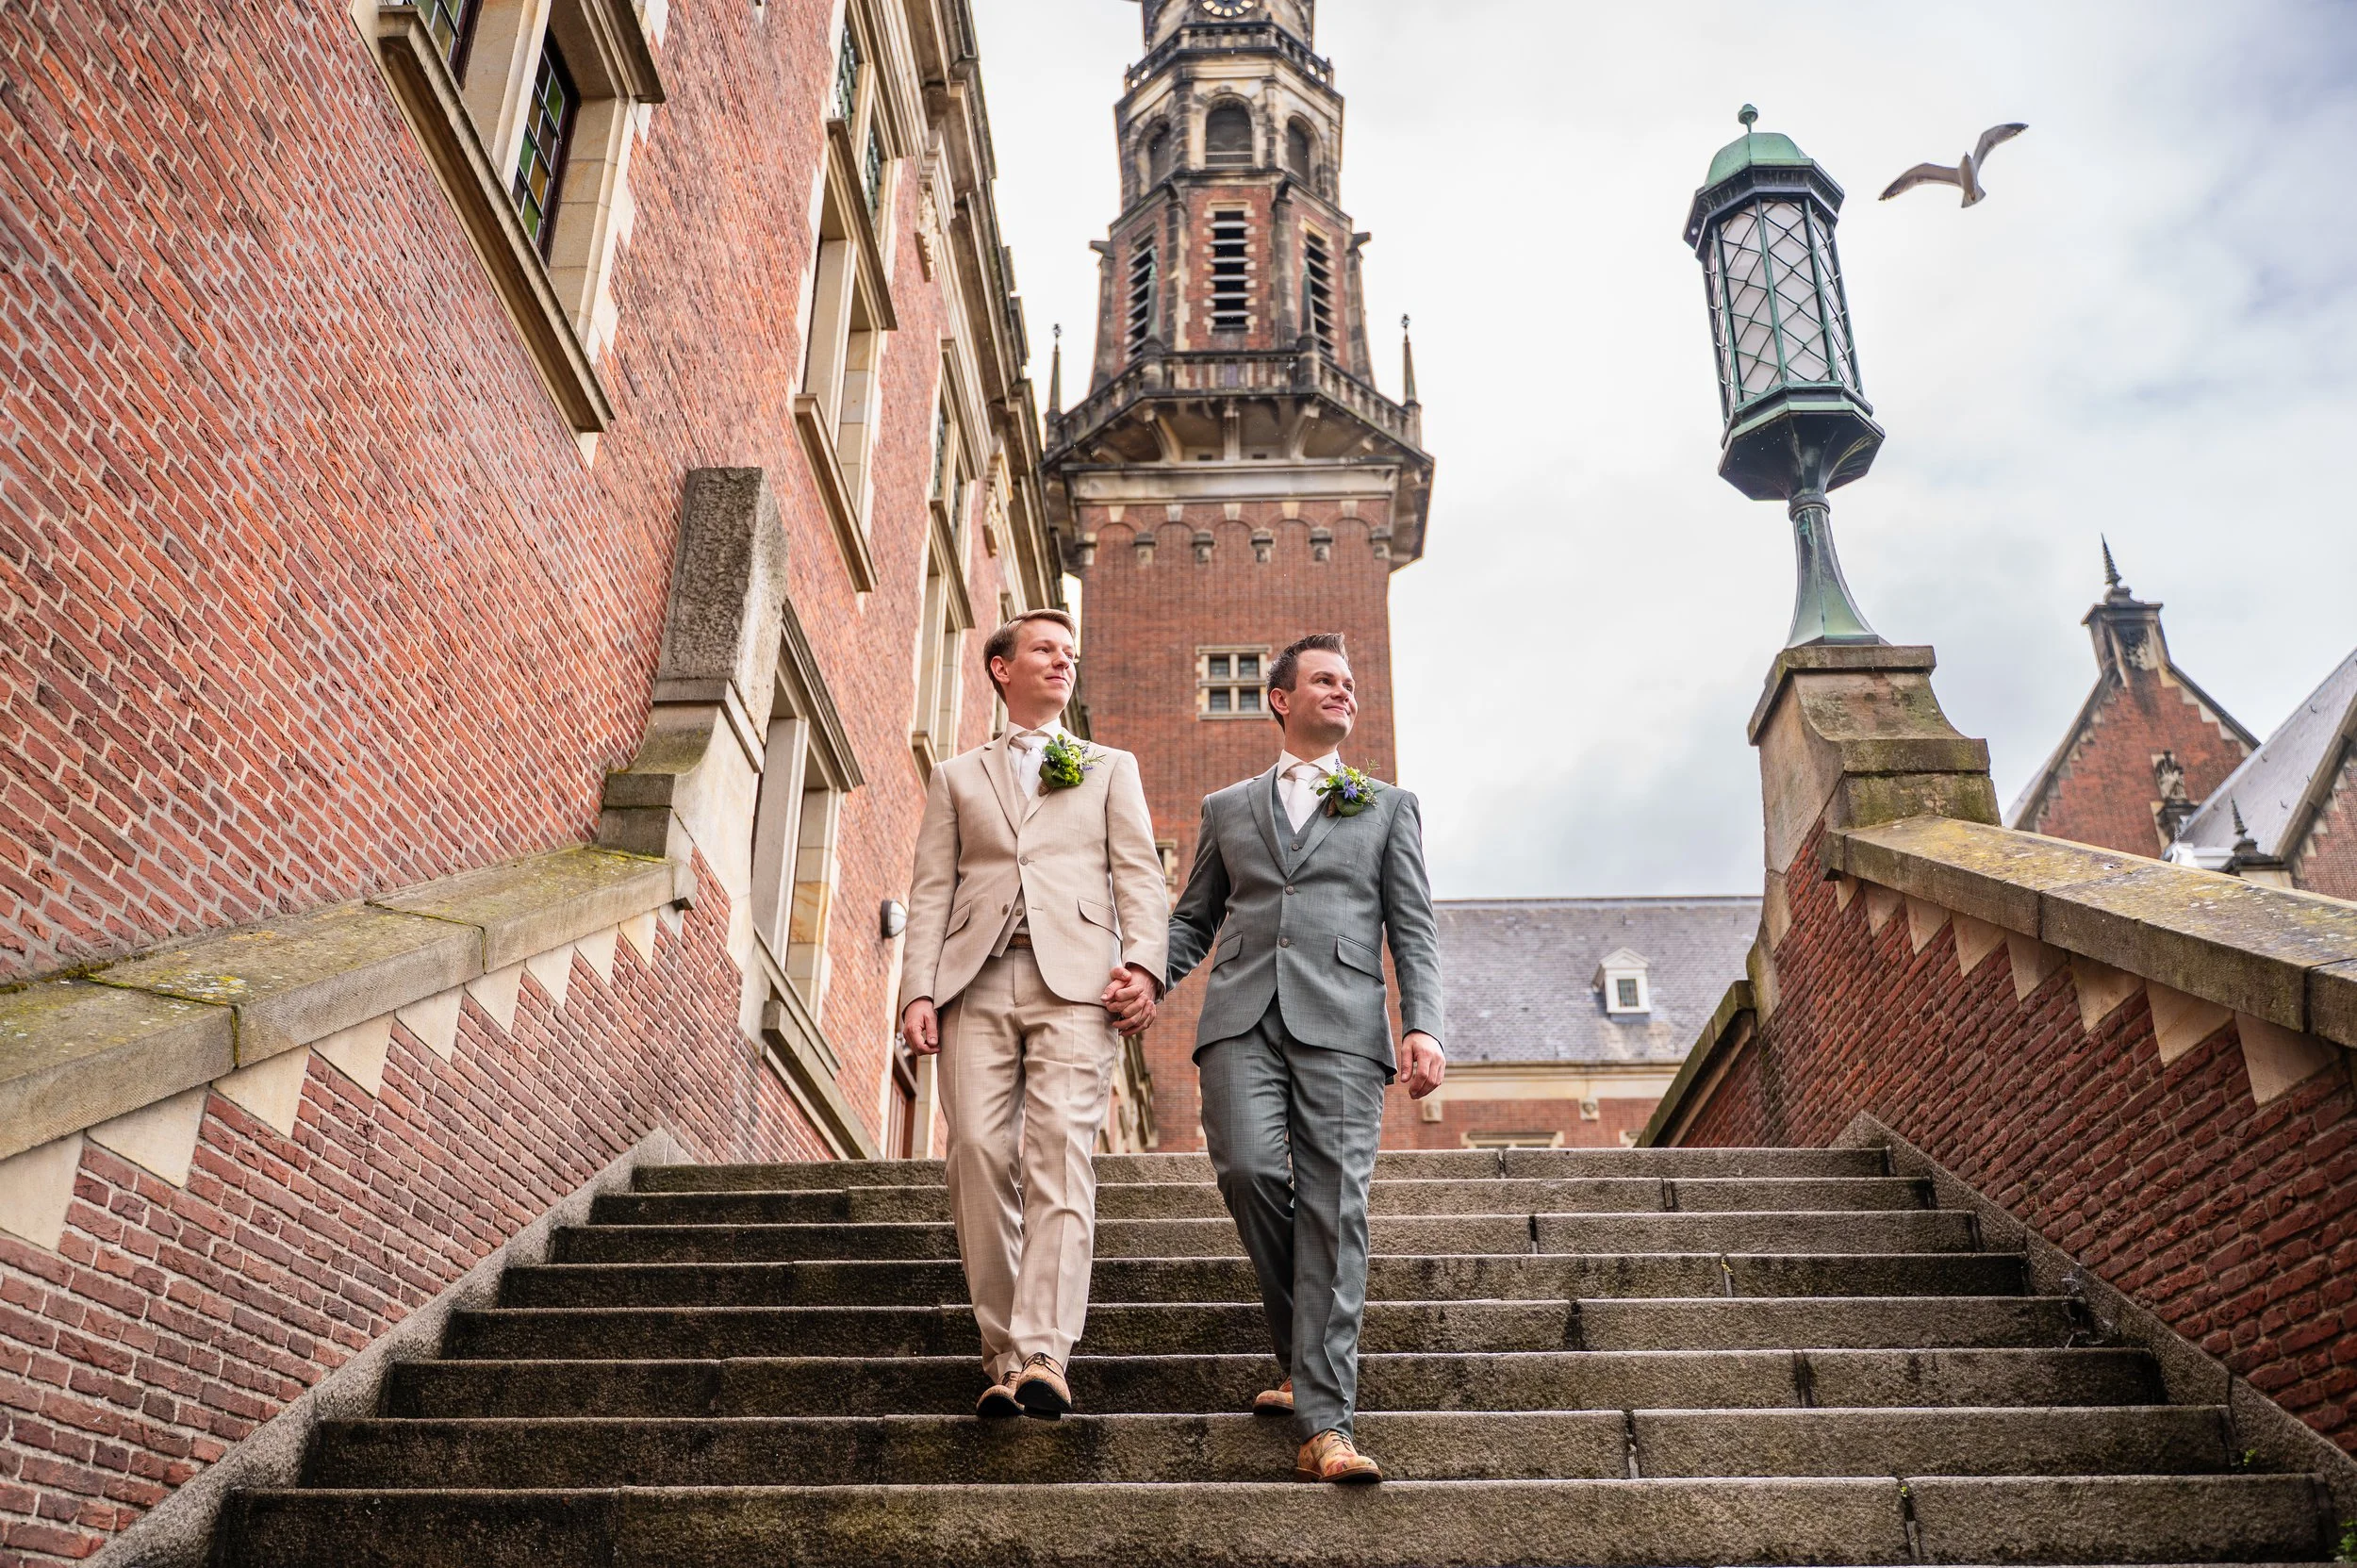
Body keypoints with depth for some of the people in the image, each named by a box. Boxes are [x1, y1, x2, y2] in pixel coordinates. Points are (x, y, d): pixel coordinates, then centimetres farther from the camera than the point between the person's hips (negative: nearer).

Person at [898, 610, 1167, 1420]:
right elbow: (930, 891, 14)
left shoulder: (1111, 768, 23)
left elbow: (1140, 875, 10)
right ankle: (1003, 1355, -3)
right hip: (976, 979, 2)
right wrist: (918, 990, -1)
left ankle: (1044, 1355, -25)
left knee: (1060, 1150, -17)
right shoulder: (957, 777, 25)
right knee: (980, 1153, -10)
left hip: (1074, 978, -1)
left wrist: (1144, 963, -8)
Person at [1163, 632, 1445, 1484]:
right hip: (1243, 1017, 1)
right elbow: (1194, 922, 24)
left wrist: (1424, 1028, -5)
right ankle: (1303, 1354, 5)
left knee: (1333, 1211, -11)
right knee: (1250, 1171, -20)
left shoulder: (1388, 805, 20)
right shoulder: (1227, 807, 23)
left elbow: (1414, 930, 11)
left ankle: (1324, 1424, -12)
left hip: (1341, 1024, -1)